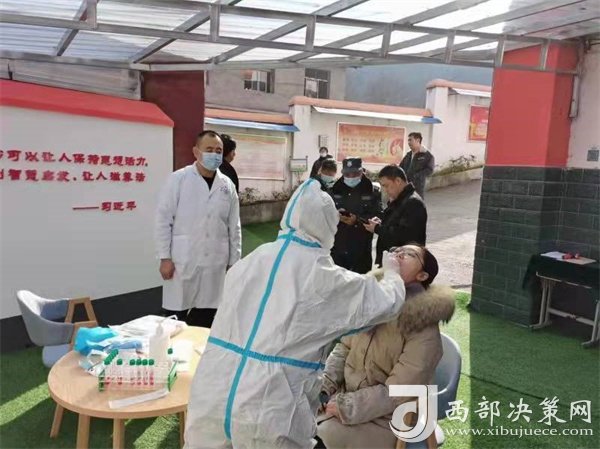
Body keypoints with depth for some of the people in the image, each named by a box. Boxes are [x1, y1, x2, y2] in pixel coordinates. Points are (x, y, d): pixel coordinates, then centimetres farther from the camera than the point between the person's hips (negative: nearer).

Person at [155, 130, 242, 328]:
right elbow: (163, 220, -4)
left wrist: (234, 262, 8)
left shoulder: (227, 185, 6)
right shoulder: (178, 179, -3)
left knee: (205, 324, 10)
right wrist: (165, 258, -8)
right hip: (182, 263, -2)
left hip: (215, 265, 3)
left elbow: (234, 227, 8)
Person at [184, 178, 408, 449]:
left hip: (211, 399, 5)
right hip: (269, 412, -4)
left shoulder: (246, 263, 6)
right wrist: (391, 273, 26)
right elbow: (388, 302, 5)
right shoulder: (326, 279, -5)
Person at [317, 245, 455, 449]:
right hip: (346, 395, 6)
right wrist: (322, 386, -7)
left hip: (387, 418, -5)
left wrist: (346, 406, -21)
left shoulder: (424, 330, -21)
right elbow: (344, 348, 7)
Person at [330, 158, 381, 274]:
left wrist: (358, 220, -21)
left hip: (361, 249, -2)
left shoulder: (372, 191, 0)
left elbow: (378, 216, -8)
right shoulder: (335, 190, 7)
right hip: (337, 247, 2)